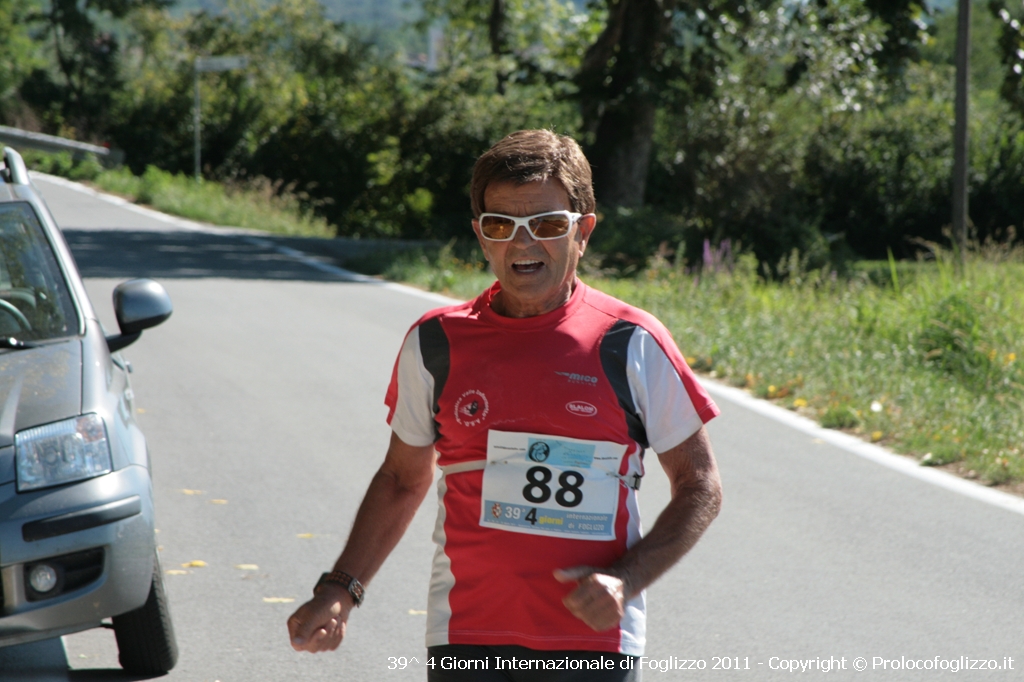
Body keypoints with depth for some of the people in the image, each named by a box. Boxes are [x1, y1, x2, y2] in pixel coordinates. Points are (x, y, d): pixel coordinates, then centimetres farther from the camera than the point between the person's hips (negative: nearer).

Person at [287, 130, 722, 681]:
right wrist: (340, 590, 5)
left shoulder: (632, 345, -1)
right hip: (465, 637, 2)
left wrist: (626, 582, -10)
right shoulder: (435, 344, 6)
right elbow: (403, 478, 17)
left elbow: (699, 488, 4)